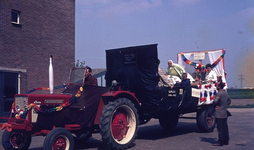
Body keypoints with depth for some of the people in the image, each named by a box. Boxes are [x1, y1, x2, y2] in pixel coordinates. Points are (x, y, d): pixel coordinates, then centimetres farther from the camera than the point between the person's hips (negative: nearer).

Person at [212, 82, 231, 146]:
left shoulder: (219, 93, -15)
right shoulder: (226, 93, 14)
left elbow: (215, 101, -23)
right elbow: (229, 101, 25)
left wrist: (216, 105, -2)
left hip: (219, 114, -9)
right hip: (225, 113, 9)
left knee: (220, 128, -6)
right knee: (225, 127, 13)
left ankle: (220, 142, -3)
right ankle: (226, 140, 20)